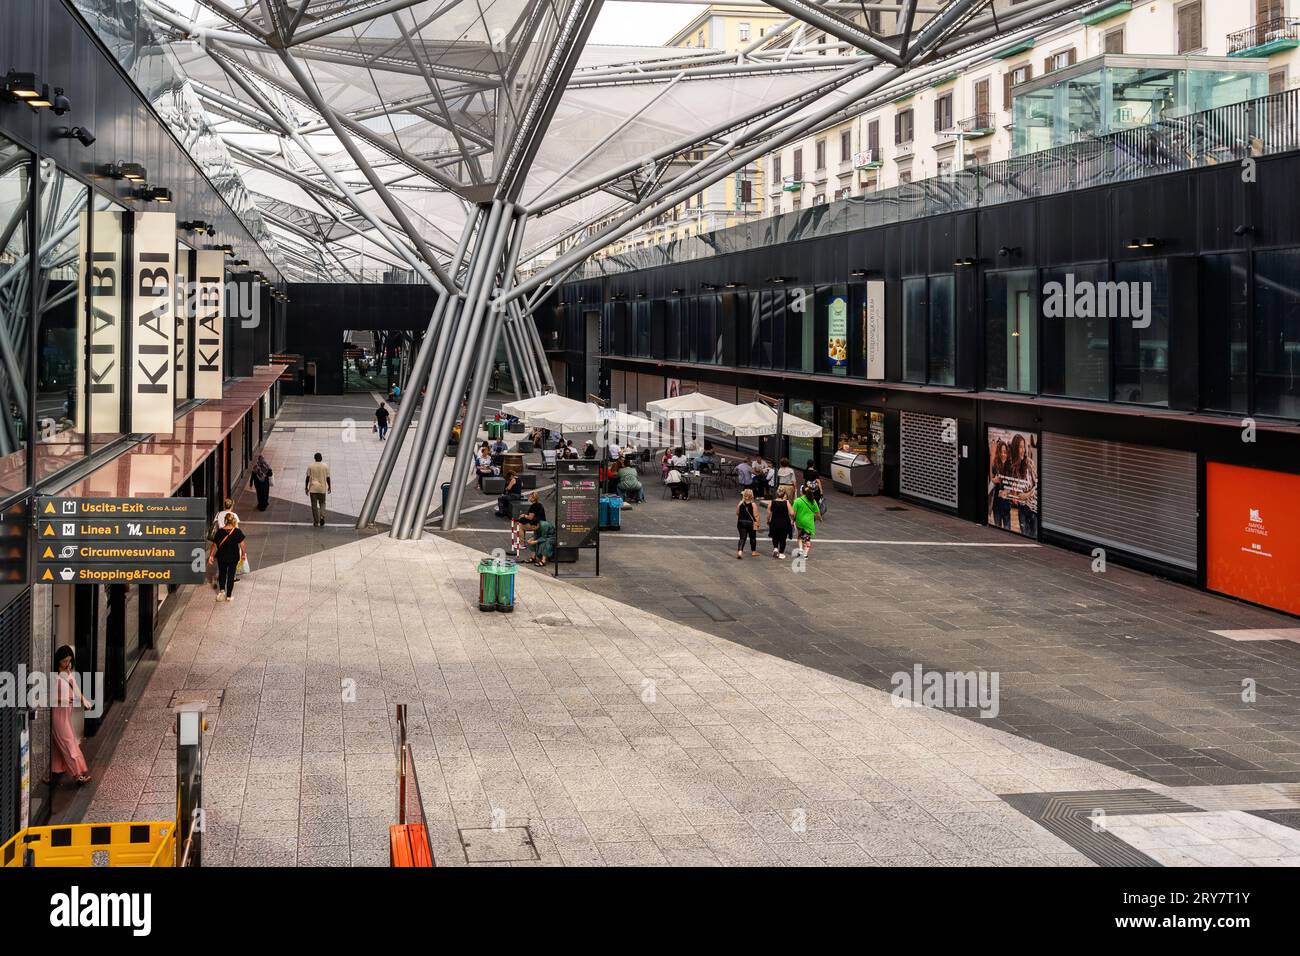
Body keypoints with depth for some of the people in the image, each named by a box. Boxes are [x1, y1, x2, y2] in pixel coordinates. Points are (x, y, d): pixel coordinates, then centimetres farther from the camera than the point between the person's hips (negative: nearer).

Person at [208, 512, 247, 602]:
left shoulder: (220, 532, -13)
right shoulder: (237, 532, -13)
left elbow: (215, 545, -6)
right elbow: (242, 544, -5)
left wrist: (211, 555, 6)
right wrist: (243, 554, 11)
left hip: (222, 557, 0)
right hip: (234, 558, 0)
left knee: (222, 574, 23)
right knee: (231, 576, 12)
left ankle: (221, 590, 6)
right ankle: (228, 596, 16)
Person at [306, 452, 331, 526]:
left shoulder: (310, 466, -2)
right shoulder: (325, 466, -1)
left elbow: (308, 477, -3)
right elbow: (328, 478, 1)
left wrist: (306, 488, 4)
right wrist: (329, 487, 12)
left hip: (313, 488, -1)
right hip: (322, 488, 1)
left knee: (314, 505, 6)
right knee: (322, 503, 14)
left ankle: (316, 521, 8)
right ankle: (322, 517, -9)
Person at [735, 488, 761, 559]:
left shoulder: (740, 504, -3)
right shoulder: (753, 505, -12)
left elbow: (737, 513, 8)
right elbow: (756, 516, -15)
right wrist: (757, 524, -9)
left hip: (741, 522, 2)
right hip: (751, 523, -2)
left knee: (742, 538, 3)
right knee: (752, 537, 18)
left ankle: (739, 551, -17)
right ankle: (753, 552, 31)